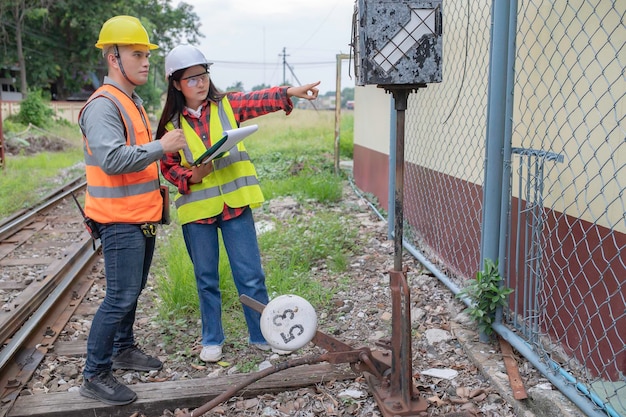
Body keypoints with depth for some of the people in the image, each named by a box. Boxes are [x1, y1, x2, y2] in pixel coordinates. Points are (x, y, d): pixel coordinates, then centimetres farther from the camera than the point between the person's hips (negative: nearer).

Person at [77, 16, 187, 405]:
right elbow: (112, 160, -28)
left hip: (143, 217, 9)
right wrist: (161, 146, -23)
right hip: (120, 221, -9)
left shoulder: (134, 102, 16)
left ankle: (125, 349, 32)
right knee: (121, 296, -7)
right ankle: (95, 375, 4)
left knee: (133, 290, 17)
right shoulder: (103, 105, -16)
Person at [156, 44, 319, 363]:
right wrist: (192, 176, -16)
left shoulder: (227, 105, 1)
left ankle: (262, 335, 20)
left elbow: (261, 100, -14)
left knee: (250, 275, 4)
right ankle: (212, 340, 29)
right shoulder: (171, 124, 1)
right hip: (196, 208, 1)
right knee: (206, 278, 12)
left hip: (235, 203, 0)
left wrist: (291, 92, -31)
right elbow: (168, 166, 4)